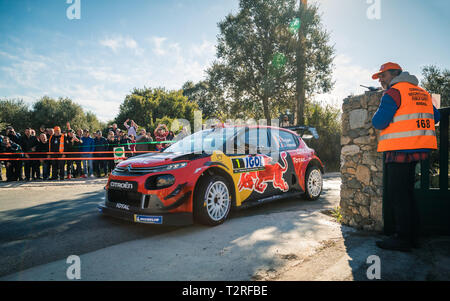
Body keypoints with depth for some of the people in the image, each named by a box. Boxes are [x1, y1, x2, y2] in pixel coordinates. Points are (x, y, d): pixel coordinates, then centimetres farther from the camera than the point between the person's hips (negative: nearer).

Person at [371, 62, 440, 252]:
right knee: (406, 193, 15)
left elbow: (378, 122, -15)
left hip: (400, 150, -9)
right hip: (417, 150, 9)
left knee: (396, 195, -4)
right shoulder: (422, 92, 19)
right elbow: (435, 117, 24)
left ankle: (402, 239, 0)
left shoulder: (394, 92, -8)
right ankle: (412, 236, 21)